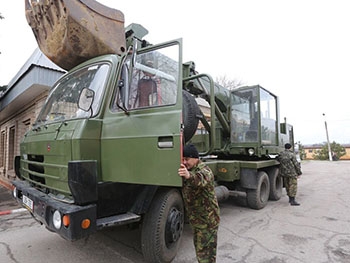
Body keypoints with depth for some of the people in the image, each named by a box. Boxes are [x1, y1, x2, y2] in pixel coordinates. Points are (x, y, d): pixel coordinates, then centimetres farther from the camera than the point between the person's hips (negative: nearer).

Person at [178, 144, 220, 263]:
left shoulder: (204, 170, -23)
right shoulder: (188, 170, 4)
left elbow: (201, 179, -48)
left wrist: (189, 176, -68)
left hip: (207, 219, -8)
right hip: (195, 218, 9)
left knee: (206, 249, 0)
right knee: (198, 246, 24)